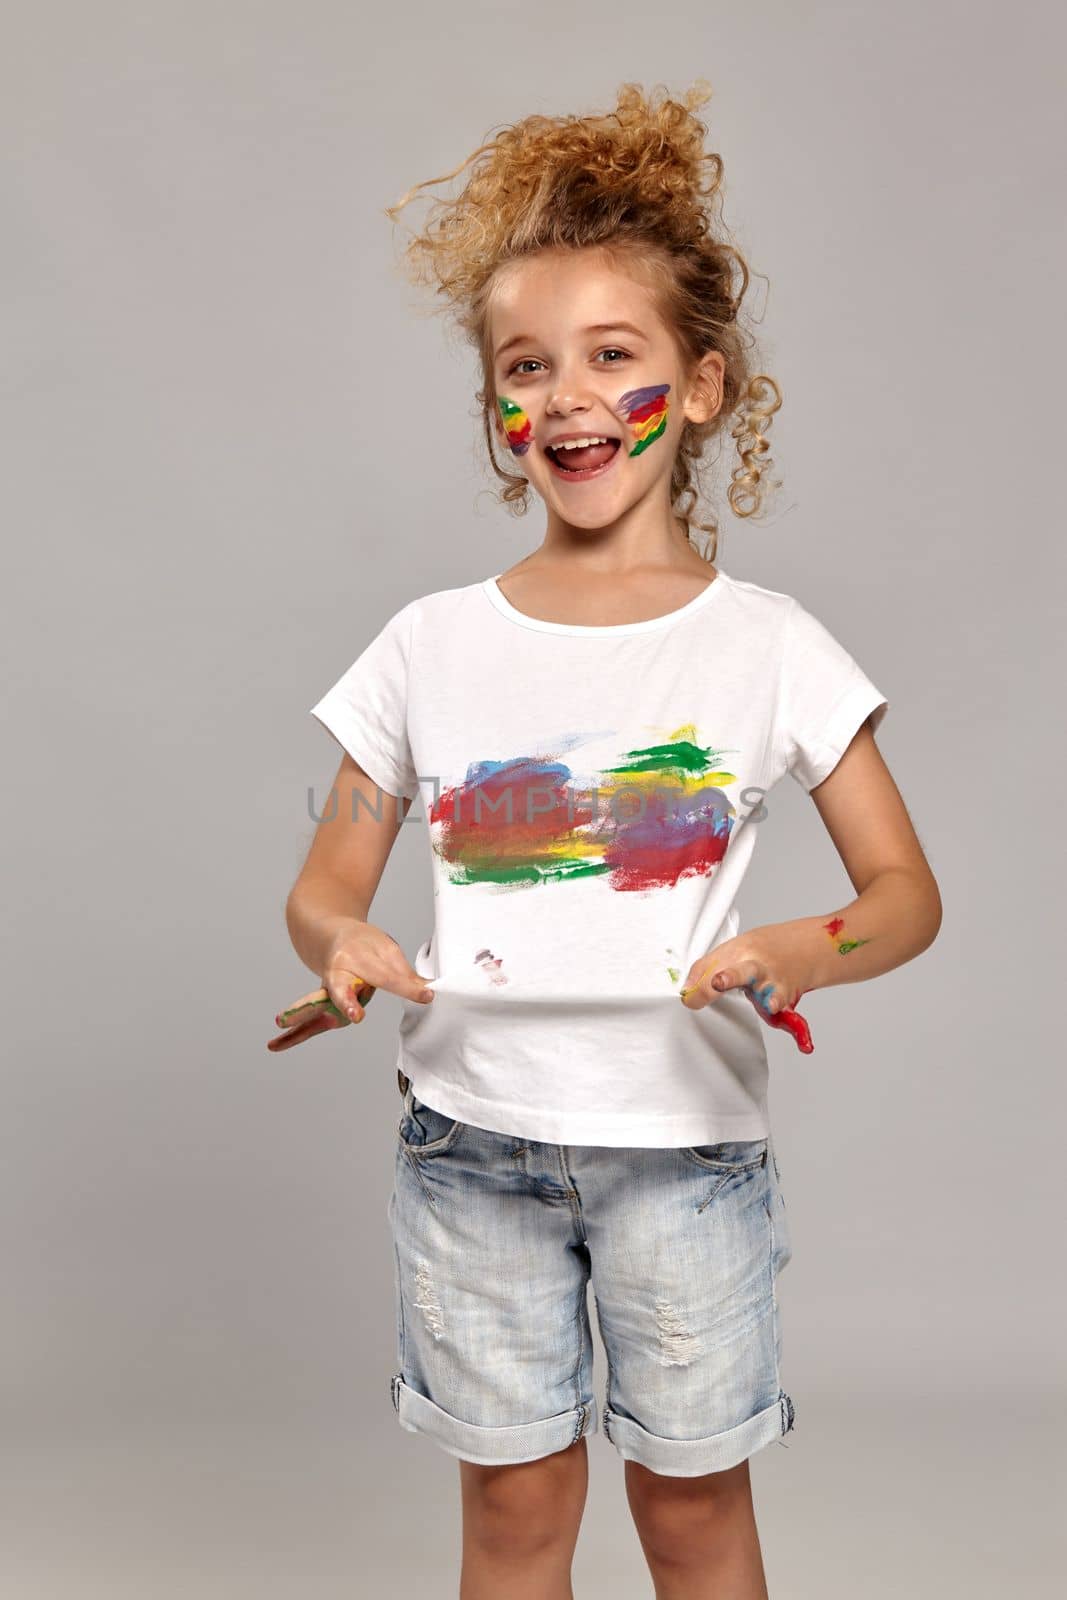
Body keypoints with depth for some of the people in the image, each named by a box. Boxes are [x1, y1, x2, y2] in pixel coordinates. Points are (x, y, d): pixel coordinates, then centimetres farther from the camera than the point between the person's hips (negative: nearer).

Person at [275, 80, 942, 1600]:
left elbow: (906, 890, -2)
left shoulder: (770, 644, -5)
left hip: (685, 1141, -1)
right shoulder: (431, 646, -1)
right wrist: (342, 942, -18)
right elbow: (324, 885, 5)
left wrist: (800, 950, -23)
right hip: (472, 1135, 1)